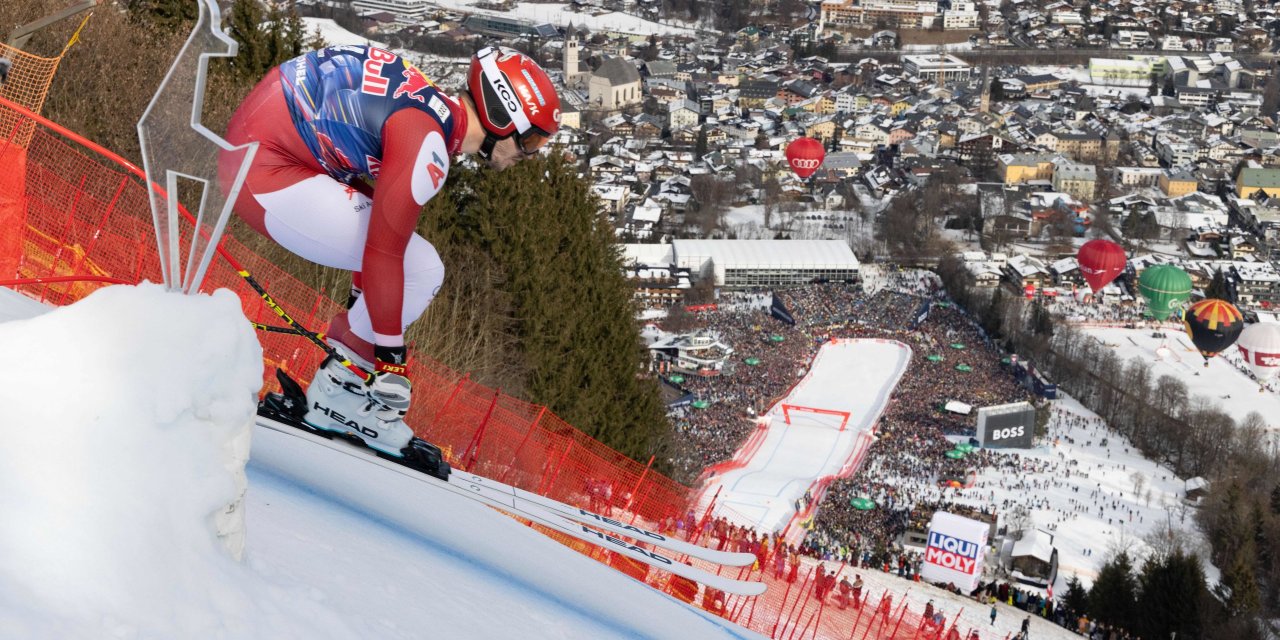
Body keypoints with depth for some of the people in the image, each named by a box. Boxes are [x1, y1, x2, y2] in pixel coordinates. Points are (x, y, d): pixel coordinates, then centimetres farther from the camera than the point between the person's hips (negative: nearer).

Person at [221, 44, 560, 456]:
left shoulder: (435, 109, 10)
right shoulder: (427, 147, -20)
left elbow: (380, 220, 22)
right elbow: (383, 254, -21)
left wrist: (360, 305, 31)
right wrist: (390, 360, -16)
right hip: (265, 171, -10)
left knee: (414, 260, 14)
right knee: (422, 272, -9)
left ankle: (343, 380, 15)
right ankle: (336, 391, 2)